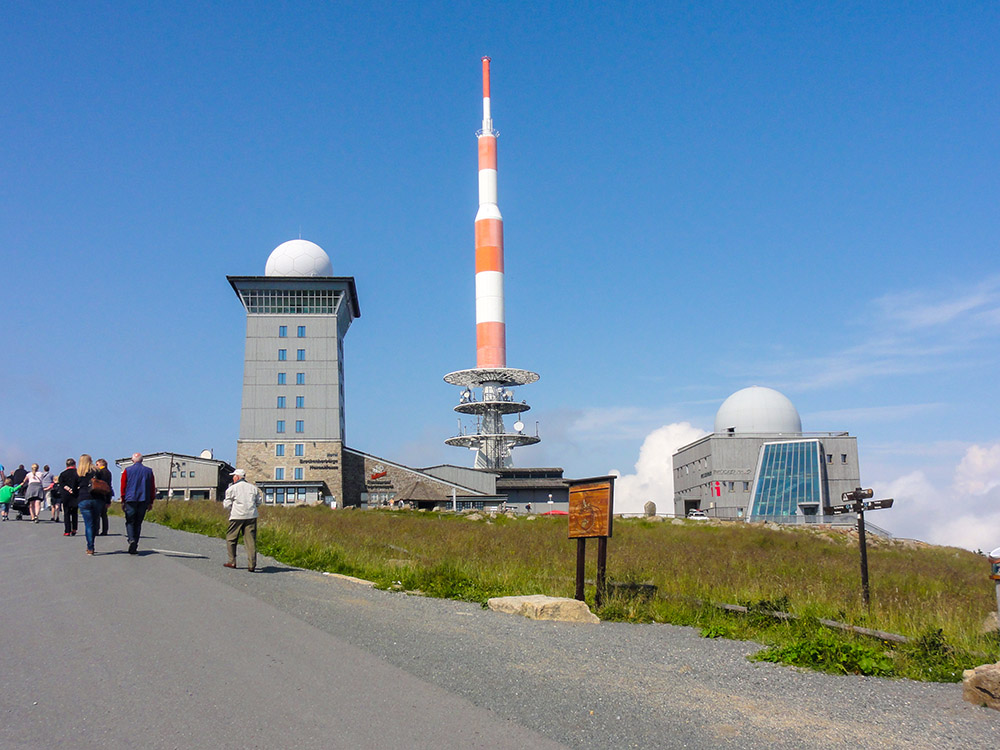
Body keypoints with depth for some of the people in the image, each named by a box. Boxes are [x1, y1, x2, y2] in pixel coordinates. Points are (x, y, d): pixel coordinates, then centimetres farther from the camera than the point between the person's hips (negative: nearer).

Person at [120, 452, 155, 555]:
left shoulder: (127, 471, 2)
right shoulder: (148, 471, 7)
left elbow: (123, 487, 2)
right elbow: (152, 488, 8)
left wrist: (123, 501, 8)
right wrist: (151, 502, 13)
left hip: (130, 500, -2)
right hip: (143, 500, 2)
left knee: (130, 522, 5)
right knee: (138, 523, 7)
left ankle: (131, 540, -21)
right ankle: (134, 548, 7)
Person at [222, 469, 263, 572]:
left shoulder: (232, 488, -1)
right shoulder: (253, 488, 10)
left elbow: (227, 505, 0)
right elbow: (259, 502, 14)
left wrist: (224, 502, 21)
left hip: (237, 516, -3)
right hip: (251, 516, 3)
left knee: (231, 538, 14)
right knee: (251, 540, 0)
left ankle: (232, 562, 16)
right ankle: (252, 564, -7)